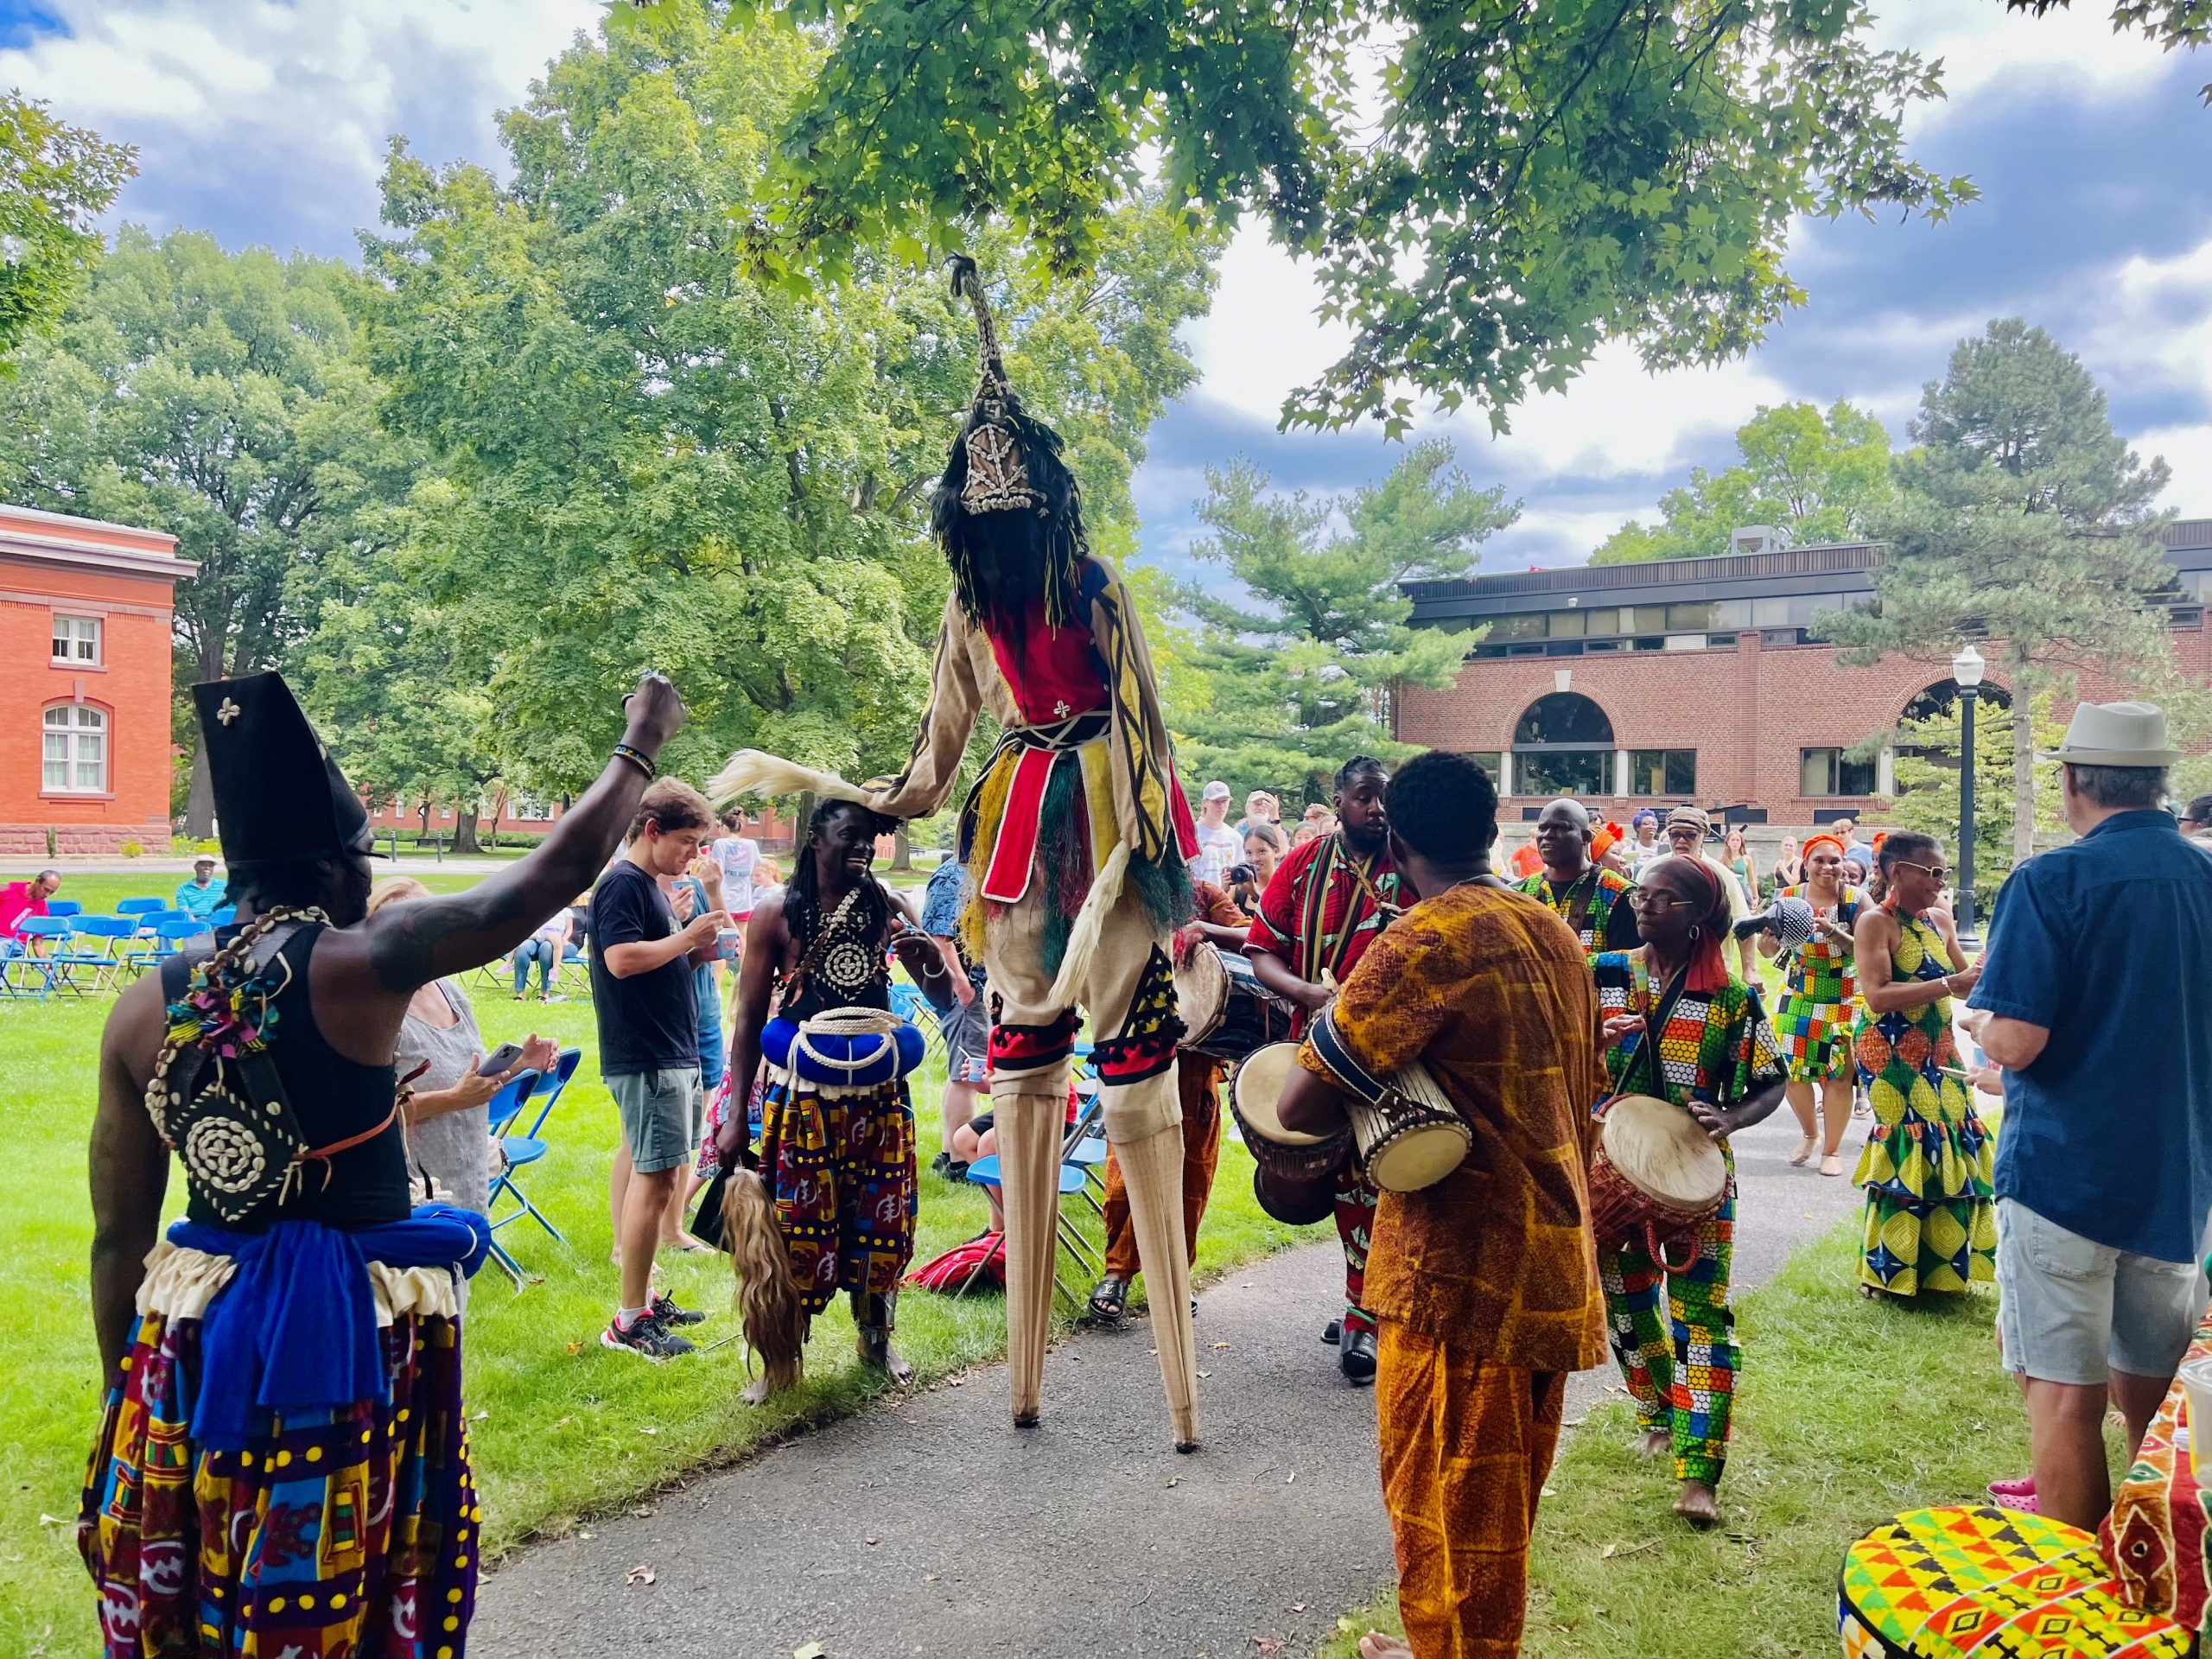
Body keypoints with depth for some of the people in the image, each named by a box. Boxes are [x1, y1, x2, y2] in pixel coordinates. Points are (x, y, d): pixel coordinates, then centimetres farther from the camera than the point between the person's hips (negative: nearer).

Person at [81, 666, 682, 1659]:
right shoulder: (360, 964, -16)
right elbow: (561, 869, -11)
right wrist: (642, 743, 3)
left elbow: (117, 1236, 4)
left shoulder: (145, 1007, -1)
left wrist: (124, 1391, 16)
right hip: (351, 1341, -5)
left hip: (191, 1346, 5)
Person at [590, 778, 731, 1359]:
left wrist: (699, 952, 7)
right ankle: (629, 1322, -3)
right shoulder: (623, 883, -11)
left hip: (673, 1055, 10)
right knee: (655, 1178, -9)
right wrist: (687, 937, -15)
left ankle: (644, 1301, 22)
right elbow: (622, 959, -24)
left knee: (655, 1176, 13)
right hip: (645, 1059, -10)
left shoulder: (652, 886, 19)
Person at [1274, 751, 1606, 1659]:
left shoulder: (1425, 941, -17)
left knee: (1445, 1497, 8)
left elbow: (1301, 1105, -21)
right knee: (1503, 1495, 22)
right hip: (1555, 1265, 9)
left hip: (1460, 1269, -8)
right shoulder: (1555, 937, 8)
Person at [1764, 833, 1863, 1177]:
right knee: (1791, 1070, 5)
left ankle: (1832, 1150, 16)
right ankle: (1811, 1135, 30)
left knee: (1837, 1075, -1)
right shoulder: (1787, 898, -3)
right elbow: (1768, 951, -1)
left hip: (1844, 1000, -3)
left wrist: (1833, 932, -30)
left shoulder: (1856, 900, -10)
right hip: (1797, 997, 3)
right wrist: (1770, 932, -24)